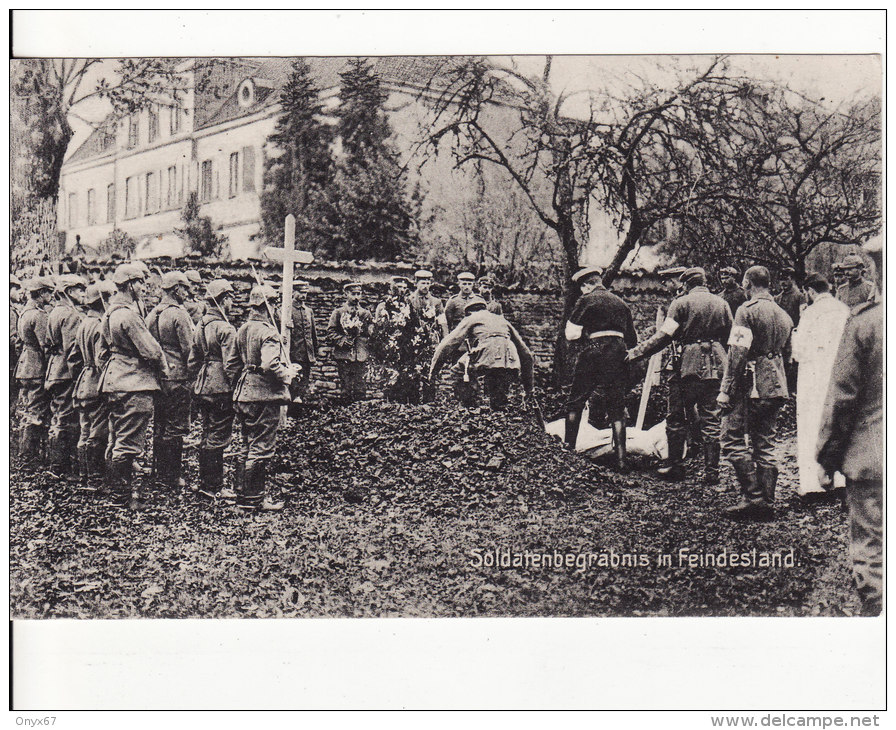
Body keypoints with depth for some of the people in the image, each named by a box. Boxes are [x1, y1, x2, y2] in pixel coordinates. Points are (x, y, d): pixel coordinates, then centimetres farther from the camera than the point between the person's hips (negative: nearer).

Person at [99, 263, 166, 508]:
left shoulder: (112, 311, 13)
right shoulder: (128, 314, -18)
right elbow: (151, 349, -20)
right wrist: (163, 368, 0)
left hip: (116, 381, 11)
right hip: (135, 384, -11)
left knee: (118, 440, 16)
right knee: (129, 443, -6)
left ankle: (118, 491, 25)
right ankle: (120, 496, -2)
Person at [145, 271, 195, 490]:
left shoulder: (151, 314, 10)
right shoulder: (179, 314, -13)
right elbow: (188, 349, -15)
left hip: (156, 377, 8)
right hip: (177, 377, -8)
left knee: (159, 427, 14)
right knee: (175, 428, -2)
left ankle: (159, 473, 20)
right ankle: (171, 477, 1)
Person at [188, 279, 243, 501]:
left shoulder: (200, 327, 11)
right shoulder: (226, 329, -15)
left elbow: (192, 362, 15)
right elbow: (231, 365, -19)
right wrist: (235, 388, -9)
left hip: (202, 389, 9)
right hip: (221, 390, -8)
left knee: (207, 437, 16)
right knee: (218, 438, -2)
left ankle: (204, 483, 24)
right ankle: (214, 488, 2)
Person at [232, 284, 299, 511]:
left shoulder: (243, 329, 11)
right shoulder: (267, 331, -16)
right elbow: (270, 365, -28)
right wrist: (288, 374, -9)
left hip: (244, 395, 9)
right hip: (264, 395, -9)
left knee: (246, 447, 16)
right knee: (261, 448, -2)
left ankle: (244, 493, 23)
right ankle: (253, 499, 1)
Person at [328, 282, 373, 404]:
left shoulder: (366, 313, 14)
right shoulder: (338, 312, 7)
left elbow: (372, 333, 17)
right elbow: (331, 332, 3)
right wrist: (342, 340, -12)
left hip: (361, 356, 1)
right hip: (343, 355, -1)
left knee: (360, 387, -2)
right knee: (346, 387, 1)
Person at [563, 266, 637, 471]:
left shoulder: (587, 300, 1)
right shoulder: (621, 303, 17)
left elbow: (571, 334, -4)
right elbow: (633, 341, 20)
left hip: (594, 354, -4)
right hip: (619, 356, 4)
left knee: (575, 403, 10)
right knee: (617, 409, 5)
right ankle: (621, 460, 0)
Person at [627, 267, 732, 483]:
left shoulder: (681, 303, -2)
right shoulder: (721, 304, 11)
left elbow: (665, 335, -8)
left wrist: (636, 353, -4)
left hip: (690, 366, -4)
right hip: (716, 367, 4)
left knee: (676, 417, 7)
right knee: (711, 420, 7)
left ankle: (675, 466, 9)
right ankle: (711, 471, 7)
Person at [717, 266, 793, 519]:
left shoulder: (747, 311, -9)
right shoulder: (784, 315, 15)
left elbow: (737, 353, -15)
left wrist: (726, 390, -14)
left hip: (750, 386, -8)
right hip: (776, 387, 8)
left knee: (732, 439, -3)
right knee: (765, 445, 11)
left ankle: (753, 496, -10)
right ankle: (767, 502, 11)